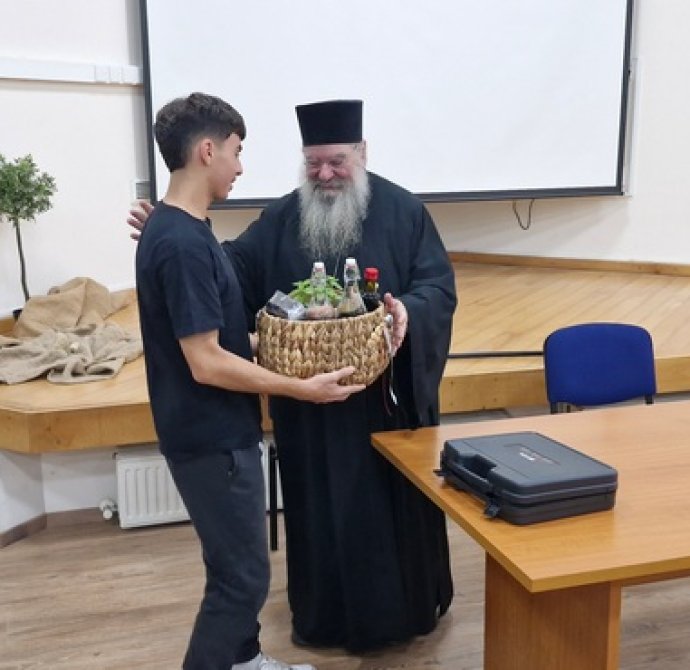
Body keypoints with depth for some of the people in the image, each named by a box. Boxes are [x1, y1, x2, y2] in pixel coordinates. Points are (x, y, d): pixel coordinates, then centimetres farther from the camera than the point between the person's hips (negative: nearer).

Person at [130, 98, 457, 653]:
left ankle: (405, 606, 32)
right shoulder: (282, 217, 6)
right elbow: (234, 270, 3)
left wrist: (409, 310, -30)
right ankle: (324, 613, 33)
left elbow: (440, 284, -8)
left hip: (386, 394, -2)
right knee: (319, 505, 13)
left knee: (392, 498, 10)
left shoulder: (403, 210, -4)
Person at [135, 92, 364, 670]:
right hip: (212, 437, -10)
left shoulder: (176, 228, 7)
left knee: (238, 562, 23)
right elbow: (205, 362, -25)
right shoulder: (182, 241, -24)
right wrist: (300, 387, -20)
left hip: (217, 429, 10)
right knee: (243, 575, 2)